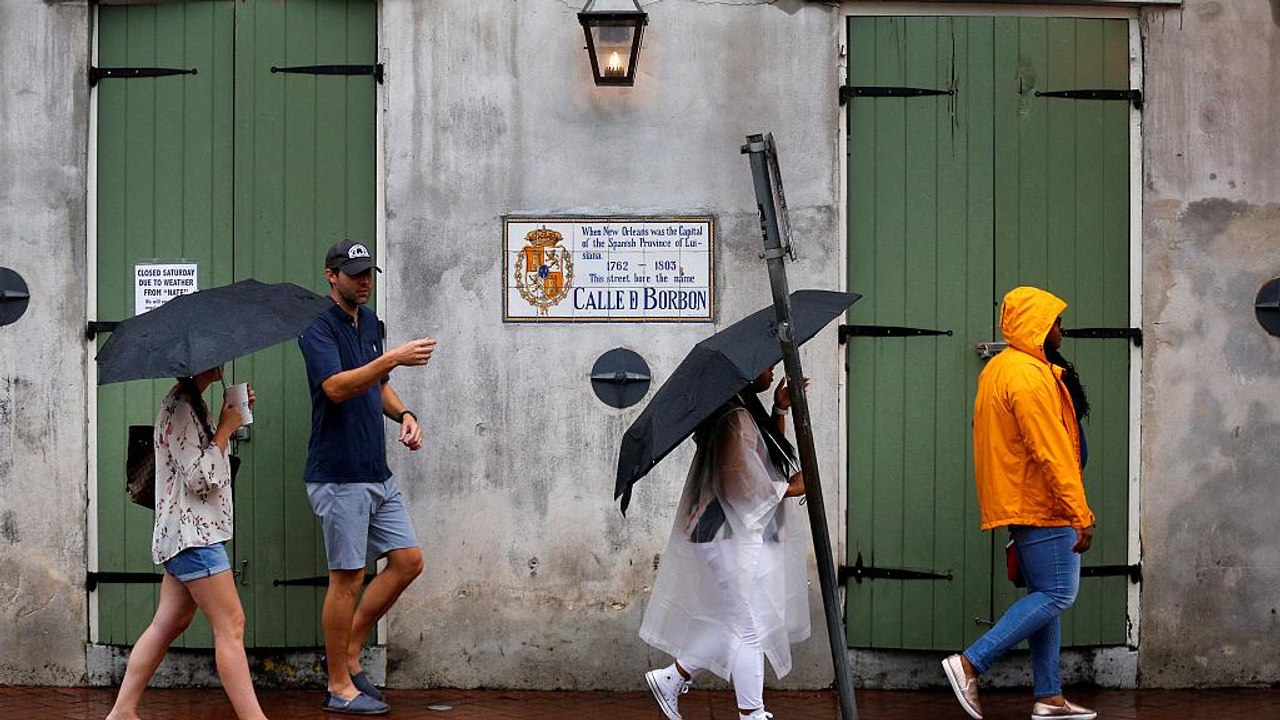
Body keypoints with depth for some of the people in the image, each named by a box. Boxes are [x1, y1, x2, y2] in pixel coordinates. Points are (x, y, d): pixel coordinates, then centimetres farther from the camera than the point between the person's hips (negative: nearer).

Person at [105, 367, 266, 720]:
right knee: (230, 624, -12)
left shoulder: (190, 404, 16)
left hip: (194, 530, 10)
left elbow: (204, 461, 25)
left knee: (169, 623, 11)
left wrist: (232, 417, 14)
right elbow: (200, 478, -19)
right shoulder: (180, 408, -14)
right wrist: (226, 428, -10)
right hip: (191, 532, -10)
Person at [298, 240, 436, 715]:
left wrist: (403, 415, 6)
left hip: (377, 474, 8)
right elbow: (336, 387, -27)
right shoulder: (318, 327, -12)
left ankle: (349, 652, 19)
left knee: (408, 562, 7)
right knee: (347, 578, -2)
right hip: (338, 476, -8)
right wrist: (394, 358, -36)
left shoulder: (370, 323, 14)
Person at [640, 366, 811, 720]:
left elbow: (771, 457, 25)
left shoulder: (747, 413, 13)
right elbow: (739, 482, -24)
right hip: (735, 538, -10)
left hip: (743, 535, 10)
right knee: (751, 628, -1)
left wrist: (780, 410, 12)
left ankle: (673, 678, 21)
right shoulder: (736, 419, -19)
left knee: (737, 625, 15)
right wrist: (791, 487, -11)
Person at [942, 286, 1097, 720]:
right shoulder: (1030, 376, -17)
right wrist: (1082, 516, -21)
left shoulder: (998, 369, 16)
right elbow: (1052, 454, -22)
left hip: (1019, 503, 10)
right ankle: (970, 664, -12)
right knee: (1057, 595, -7)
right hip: (1041, 506, -10)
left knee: (1043, 595, 11)